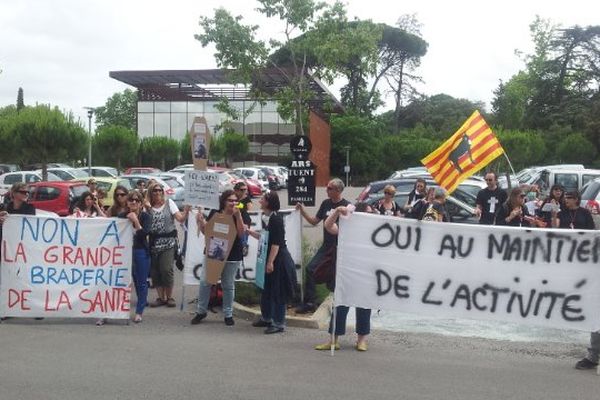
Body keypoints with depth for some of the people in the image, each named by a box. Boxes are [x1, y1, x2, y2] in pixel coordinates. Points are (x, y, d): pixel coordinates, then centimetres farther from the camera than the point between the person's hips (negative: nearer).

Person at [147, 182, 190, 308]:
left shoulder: (169, 203, 2)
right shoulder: (148, 206, 6)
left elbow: (180, 219, -6)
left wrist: (186, 212, -25)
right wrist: (147, 209, -11)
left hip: (168, 242, -3)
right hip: (153, 243, 3)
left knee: (166, 270, -9)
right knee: (154, 271, 3)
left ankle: (169, 297, 6)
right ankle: (161, 297, 15)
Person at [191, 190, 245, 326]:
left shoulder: (239, 215, -1)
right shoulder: (214, 213, 2)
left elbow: (241, 233, -13)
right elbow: (205, 231, 6)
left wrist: (238, 216, -23)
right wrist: (200, 222, -14)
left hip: (231, 256, -1)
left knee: (228, 285, 6)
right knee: (205, 282, 1)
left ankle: (228, 314, 16)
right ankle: (201, 311, 15)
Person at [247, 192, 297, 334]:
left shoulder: (276, 218, -17)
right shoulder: (267, 218, 10)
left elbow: (276, 243, -21)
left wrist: (271, 262, -22)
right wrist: (250, 231, 19)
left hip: (279, 259, -10)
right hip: (269, 258, 10)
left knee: (277, 292, -1)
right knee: (266, 290, 18)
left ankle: (278, 324, 7)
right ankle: (266, 318, 32)